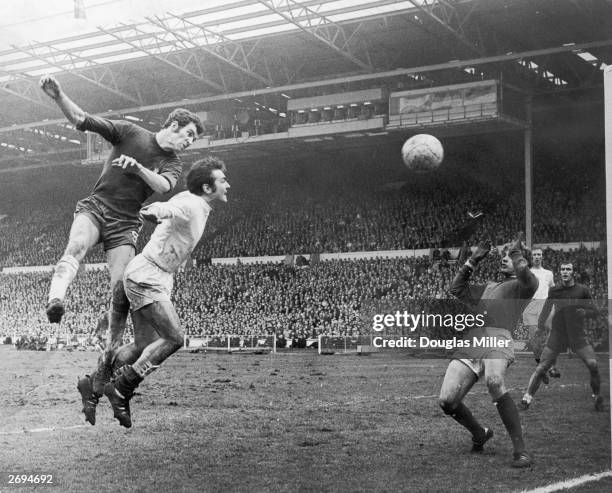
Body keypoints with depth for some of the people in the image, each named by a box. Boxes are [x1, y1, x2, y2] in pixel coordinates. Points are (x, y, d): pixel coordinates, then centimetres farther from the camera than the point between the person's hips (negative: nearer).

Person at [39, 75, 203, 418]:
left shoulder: (173, 165, 9)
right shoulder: (130, 133, 5)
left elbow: (163, 186, -14)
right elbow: (80, 119, 0)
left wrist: (138, 168, -32)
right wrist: (58, 96, -17)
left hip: (125, 225, 2)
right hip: (95, 208, -2)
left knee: (121, 290, -12)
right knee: (77, 247, -35)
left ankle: (106, 367, -4)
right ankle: (56, 300, -64)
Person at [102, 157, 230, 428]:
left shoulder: (190, 200, 11)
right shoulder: (191, 206, -19)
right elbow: (165, 209, -41)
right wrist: (155, 212, -64)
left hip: (156, 279, 10)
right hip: (146, 276, -10)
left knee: (144, 346, 10)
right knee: (174, 339, -15)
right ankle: (121, 388, -9)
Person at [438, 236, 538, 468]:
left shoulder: (519, 286, 18)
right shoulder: (488, 287, 37)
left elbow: (531, 282, -6)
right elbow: (456, 288, 40)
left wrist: (517, 254, 4)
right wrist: (473, 260, 36)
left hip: (498, 340, -6)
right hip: (470, 343, 6)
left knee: (495, 382, -37)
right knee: (447, 400, -7)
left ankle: (520, 450, -30)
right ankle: (480, 434, 21)